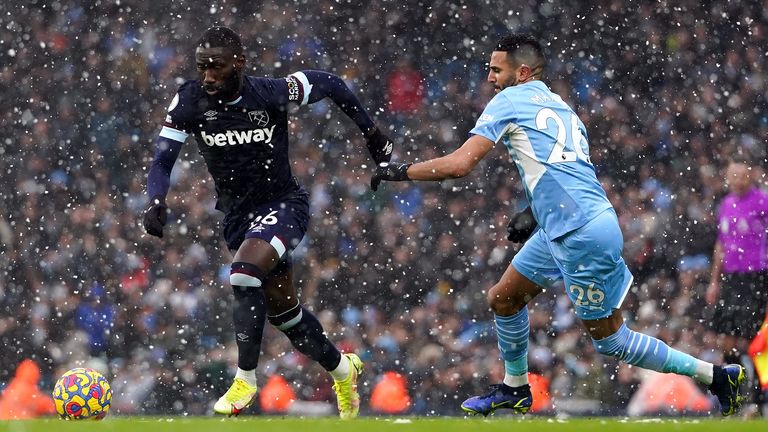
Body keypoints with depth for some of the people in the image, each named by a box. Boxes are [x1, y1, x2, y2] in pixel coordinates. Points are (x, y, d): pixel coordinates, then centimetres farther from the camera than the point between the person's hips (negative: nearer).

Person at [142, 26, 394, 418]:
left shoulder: (272, 94, -19)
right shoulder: (191, 101, -13)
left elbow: (330, 84, -2)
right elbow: (163, 160, -12)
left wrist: (371, 132, 4)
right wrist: (157, 202, -32)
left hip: (283, 204, -5)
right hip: (238, 213, 5)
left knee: (244, 274, -30)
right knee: (282, 309, 14)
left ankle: (245, 379, -19)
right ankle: (342, 369, 38)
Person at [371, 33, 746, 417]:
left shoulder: (509, 101, -4)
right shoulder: (561, 107, 19)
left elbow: (459, 164, -11)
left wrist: (399, 171, -1)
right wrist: (533, 216, 28)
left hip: (584, 234, -9)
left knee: (609, 340, -1)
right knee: (503, 299, 19)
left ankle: (716, 376, 2)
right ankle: (515, 389, 35)